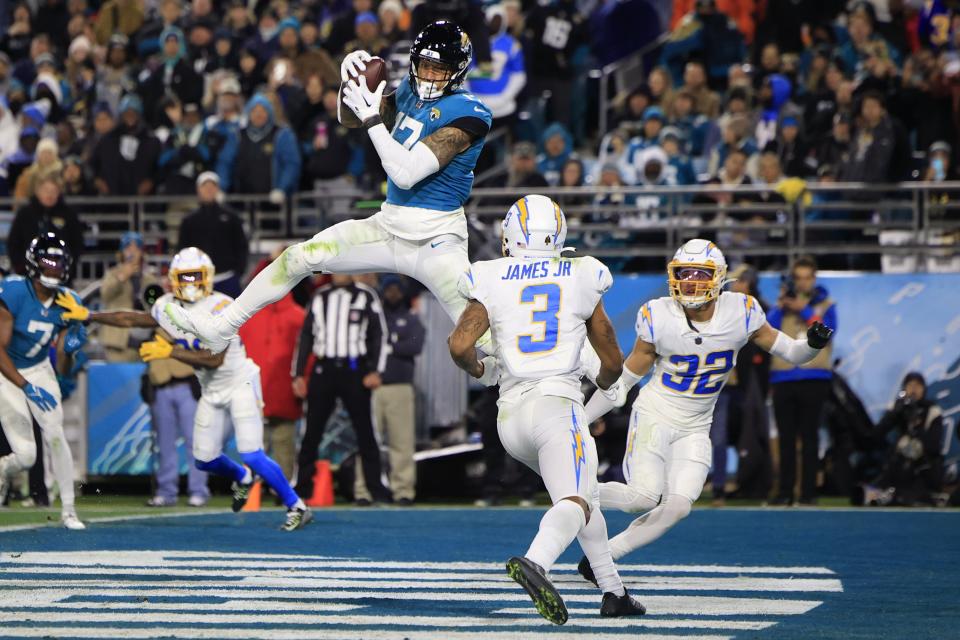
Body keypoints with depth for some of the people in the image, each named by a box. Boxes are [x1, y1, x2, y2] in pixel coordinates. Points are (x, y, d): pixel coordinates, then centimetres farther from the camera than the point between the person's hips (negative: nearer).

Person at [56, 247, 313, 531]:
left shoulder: (220, 308, -24)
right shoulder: (166, 307, -4)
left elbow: (215, 359, -30)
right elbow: (132, 319, 13)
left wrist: (170, 351, -30)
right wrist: (87, 315, 12)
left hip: (239, 383, -7)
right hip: (211, 391, 7)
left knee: (252, 455, -16)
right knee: (205, 460, 9)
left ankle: (297, 507, -1)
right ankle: (242, 477, 41)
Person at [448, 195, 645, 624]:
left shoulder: (492, 282, 8)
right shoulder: (581, 279, 10)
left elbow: (459, 347, -6)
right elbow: (612, 363, 17)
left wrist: (481, 371, 16)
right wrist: (603, 384, 40)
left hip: (510, 414, 4)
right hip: (558, 405, -4)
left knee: (579, 492, 22)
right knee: (575, 503, -20)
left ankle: (613, 591, 22)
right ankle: (534, 561, -51)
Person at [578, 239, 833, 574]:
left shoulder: (740, 313, -10)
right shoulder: (658, 318, -14)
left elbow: (790, 351, 0)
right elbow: (624, 378, -2)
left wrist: (813, 344, -24)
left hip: (695, 429, 3)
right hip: (654, 416, -3)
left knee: (677, 507, -12)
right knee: (645, 497, -20)